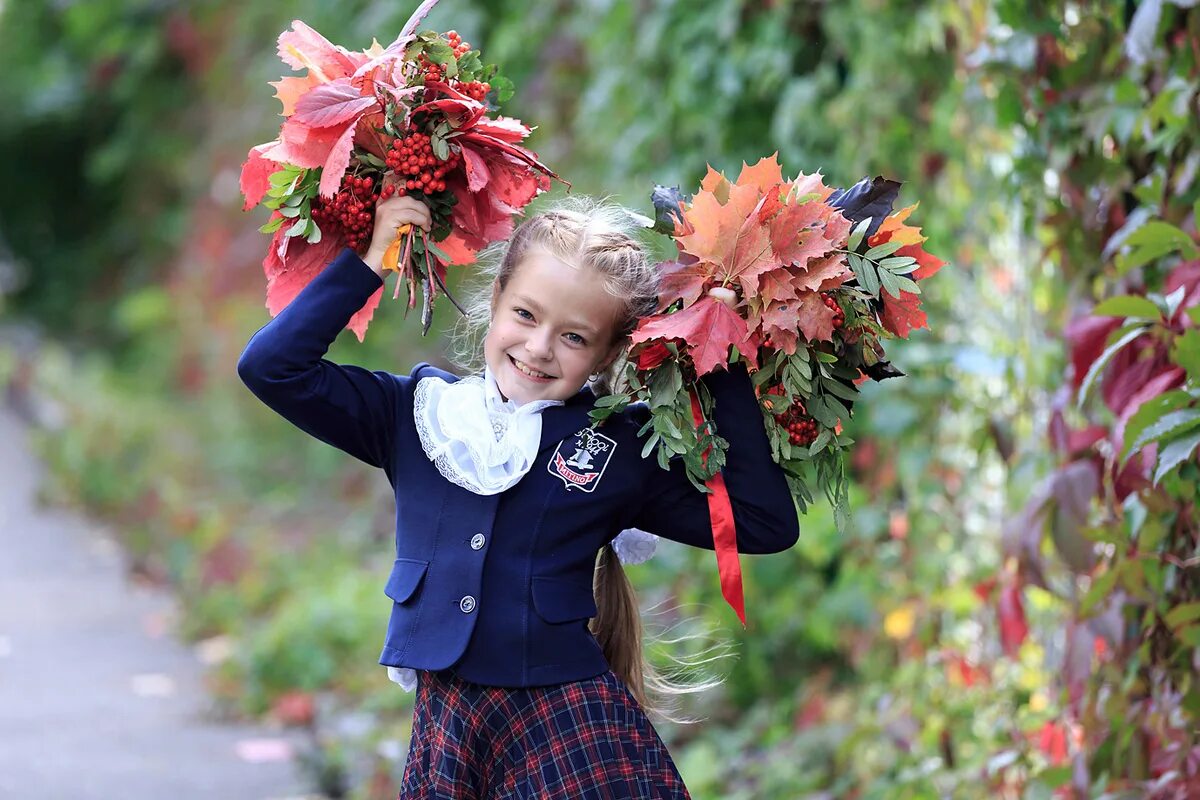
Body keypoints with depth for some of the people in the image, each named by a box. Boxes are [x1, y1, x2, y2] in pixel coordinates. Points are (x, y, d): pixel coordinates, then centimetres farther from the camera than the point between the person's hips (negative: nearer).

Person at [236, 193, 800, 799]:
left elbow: (765, 523, 1)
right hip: (444, 712, 2)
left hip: (570, 712, -2)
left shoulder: (624, 448, 3)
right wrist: (369, 265, 0)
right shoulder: (415, 412, 7)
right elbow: (272, 367, 2)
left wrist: (722, 372, -1)